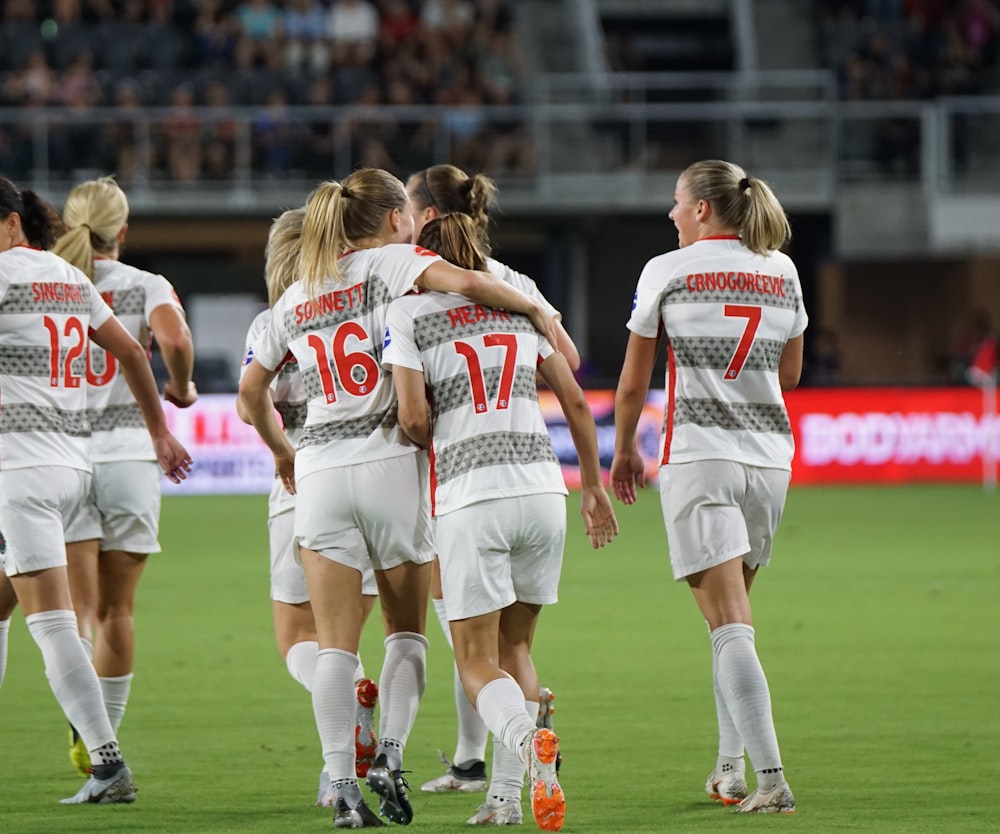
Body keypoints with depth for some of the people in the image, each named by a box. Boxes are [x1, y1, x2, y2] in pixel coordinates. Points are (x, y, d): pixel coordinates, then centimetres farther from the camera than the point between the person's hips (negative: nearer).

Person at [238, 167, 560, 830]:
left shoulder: (297, 298, 16)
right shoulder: (390, 262, 1)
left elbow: (251, 389, 22)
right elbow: (462, 282, -19)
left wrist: (280, 450, 37)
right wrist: (537, 310, -9)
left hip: (319, 470, 3)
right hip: (390, 459, -3)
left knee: (336, 643, 1)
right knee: (407, 629, 11)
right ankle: (390, 754, -5)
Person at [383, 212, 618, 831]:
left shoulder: (408, 312, 3)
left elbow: (414, 419, -6)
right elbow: (576, 402, 14)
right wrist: (593, 485, 24)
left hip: (469, 500, -4)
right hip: (543, 489, 4)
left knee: (477, 662, 1)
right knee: (515, 647, 18)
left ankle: (527, 739, -30)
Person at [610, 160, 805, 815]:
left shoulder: (667, 271, -2)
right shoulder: (783, 272, 9)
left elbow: (634, 380, 4)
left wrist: (623, 451, 18)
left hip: (698, 454, -4)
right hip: (768, 455, 5)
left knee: (730, 624, -10)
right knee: (734, 613, 20)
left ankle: (772, 779, -20)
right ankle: (731, 769, 20)